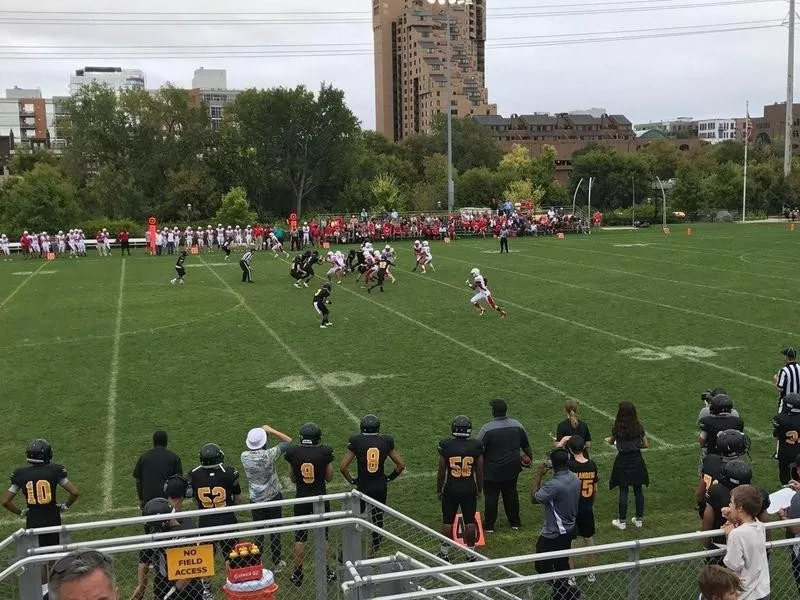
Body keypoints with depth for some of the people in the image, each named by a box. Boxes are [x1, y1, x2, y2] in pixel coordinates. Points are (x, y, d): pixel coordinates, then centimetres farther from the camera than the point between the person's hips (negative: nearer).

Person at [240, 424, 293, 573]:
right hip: (273, 498, -2)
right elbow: (288, 441, -10)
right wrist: (270, 430, -10)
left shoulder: (245, 457, -14)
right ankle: (276, 563, 26)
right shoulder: (269, 454, -22)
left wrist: (264, 432, 2)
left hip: (256, 501, 2)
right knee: (275, 531, 13)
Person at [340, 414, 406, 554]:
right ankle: (376, 547, 24)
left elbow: (343, 467, -12)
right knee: (378, 517, 16)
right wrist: (390, 478, 11)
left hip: (363, 487, -2)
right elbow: (401, 465, 0)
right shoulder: (386, 442, -4)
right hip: (381, 487, 2)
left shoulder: (356, 442, -11)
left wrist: (351, 480, 2)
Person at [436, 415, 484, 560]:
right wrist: (479, 489, 15)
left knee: (448, 521, 12)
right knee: (470, 521, 11)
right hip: (470, 489, 1)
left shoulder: (446, 445, -10)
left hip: (451, 489, 0)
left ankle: (444, 551, 21)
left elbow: (441, 471, -3)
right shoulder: (476, 446, -8)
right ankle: (471, 551, 19)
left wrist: (439, 490, 10)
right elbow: (479, 471, 1)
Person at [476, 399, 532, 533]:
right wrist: (528, 457, 26)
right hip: (512, 470, 4)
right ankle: (515, 522, 29)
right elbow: (526, 446, 9)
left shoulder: (487, 429, -19)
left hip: (492, 471, -4)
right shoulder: (517, 425, -4)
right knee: (511, 494, 18)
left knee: (491, 497, 8)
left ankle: (489, 525, 17)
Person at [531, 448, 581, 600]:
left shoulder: (554, 484, -30)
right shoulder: (575, 479, -3)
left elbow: (534, 498, -18)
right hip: (569, 529, 9)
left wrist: (537, 476, -11)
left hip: (554, 534, -8)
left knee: (541, 566, 3)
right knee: (561, 564, 21)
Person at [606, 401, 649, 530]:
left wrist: (608, 440, 31)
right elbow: (646, 444, 1)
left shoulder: (617, 428, -12)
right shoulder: (638, 427, -5)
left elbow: (611, 442, 8)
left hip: (623, 461, -3)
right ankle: (639, 520, 22)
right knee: (638, 490, 13)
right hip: (637, 460, 3)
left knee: (623, 491, 5)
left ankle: (622, 521, 12)